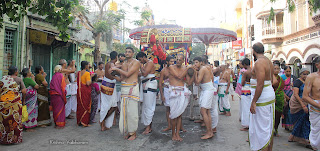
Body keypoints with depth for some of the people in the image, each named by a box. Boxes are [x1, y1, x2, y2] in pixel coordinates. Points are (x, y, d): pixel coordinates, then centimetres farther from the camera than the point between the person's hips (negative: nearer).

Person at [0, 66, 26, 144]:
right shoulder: (18, 79, 1)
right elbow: (24, 91, -5)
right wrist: (23, 100, 8)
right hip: (15, 101, -2)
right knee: (15, 119, 7)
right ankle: (15, 138, 14)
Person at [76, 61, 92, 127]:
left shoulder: (79, 73, 7)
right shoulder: (87, 73, -14)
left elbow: (78, 82, 11)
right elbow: (88, 83, -21)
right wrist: (91, 78, -6)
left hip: (79, 91, 7)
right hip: (86, 91, -7)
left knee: (80, 106, 14)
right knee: (86, 106, 2)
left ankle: (79, 121, 23)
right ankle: (85, 122, 4)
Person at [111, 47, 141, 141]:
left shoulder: (136, 63, -4)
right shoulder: (124, 63, 17)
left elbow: (127, 74, -14)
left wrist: (116, 69, -7)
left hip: (132, 87, -6)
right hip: (124, 87, 6)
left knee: (132, 110, -4)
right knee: (125, 110, 7)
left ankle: (133, 133, 7)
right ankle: (128, 131, 20)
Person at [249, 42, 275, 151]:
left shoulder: (259, 62, -17)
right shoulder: (268, 61, 12)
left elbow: (260, 84, -24)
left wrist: (253, 102, -22)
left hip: (262, 98, -10)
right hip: (270, 95, 10)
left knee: (261, 128, -2)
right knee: (269, 127, 17)